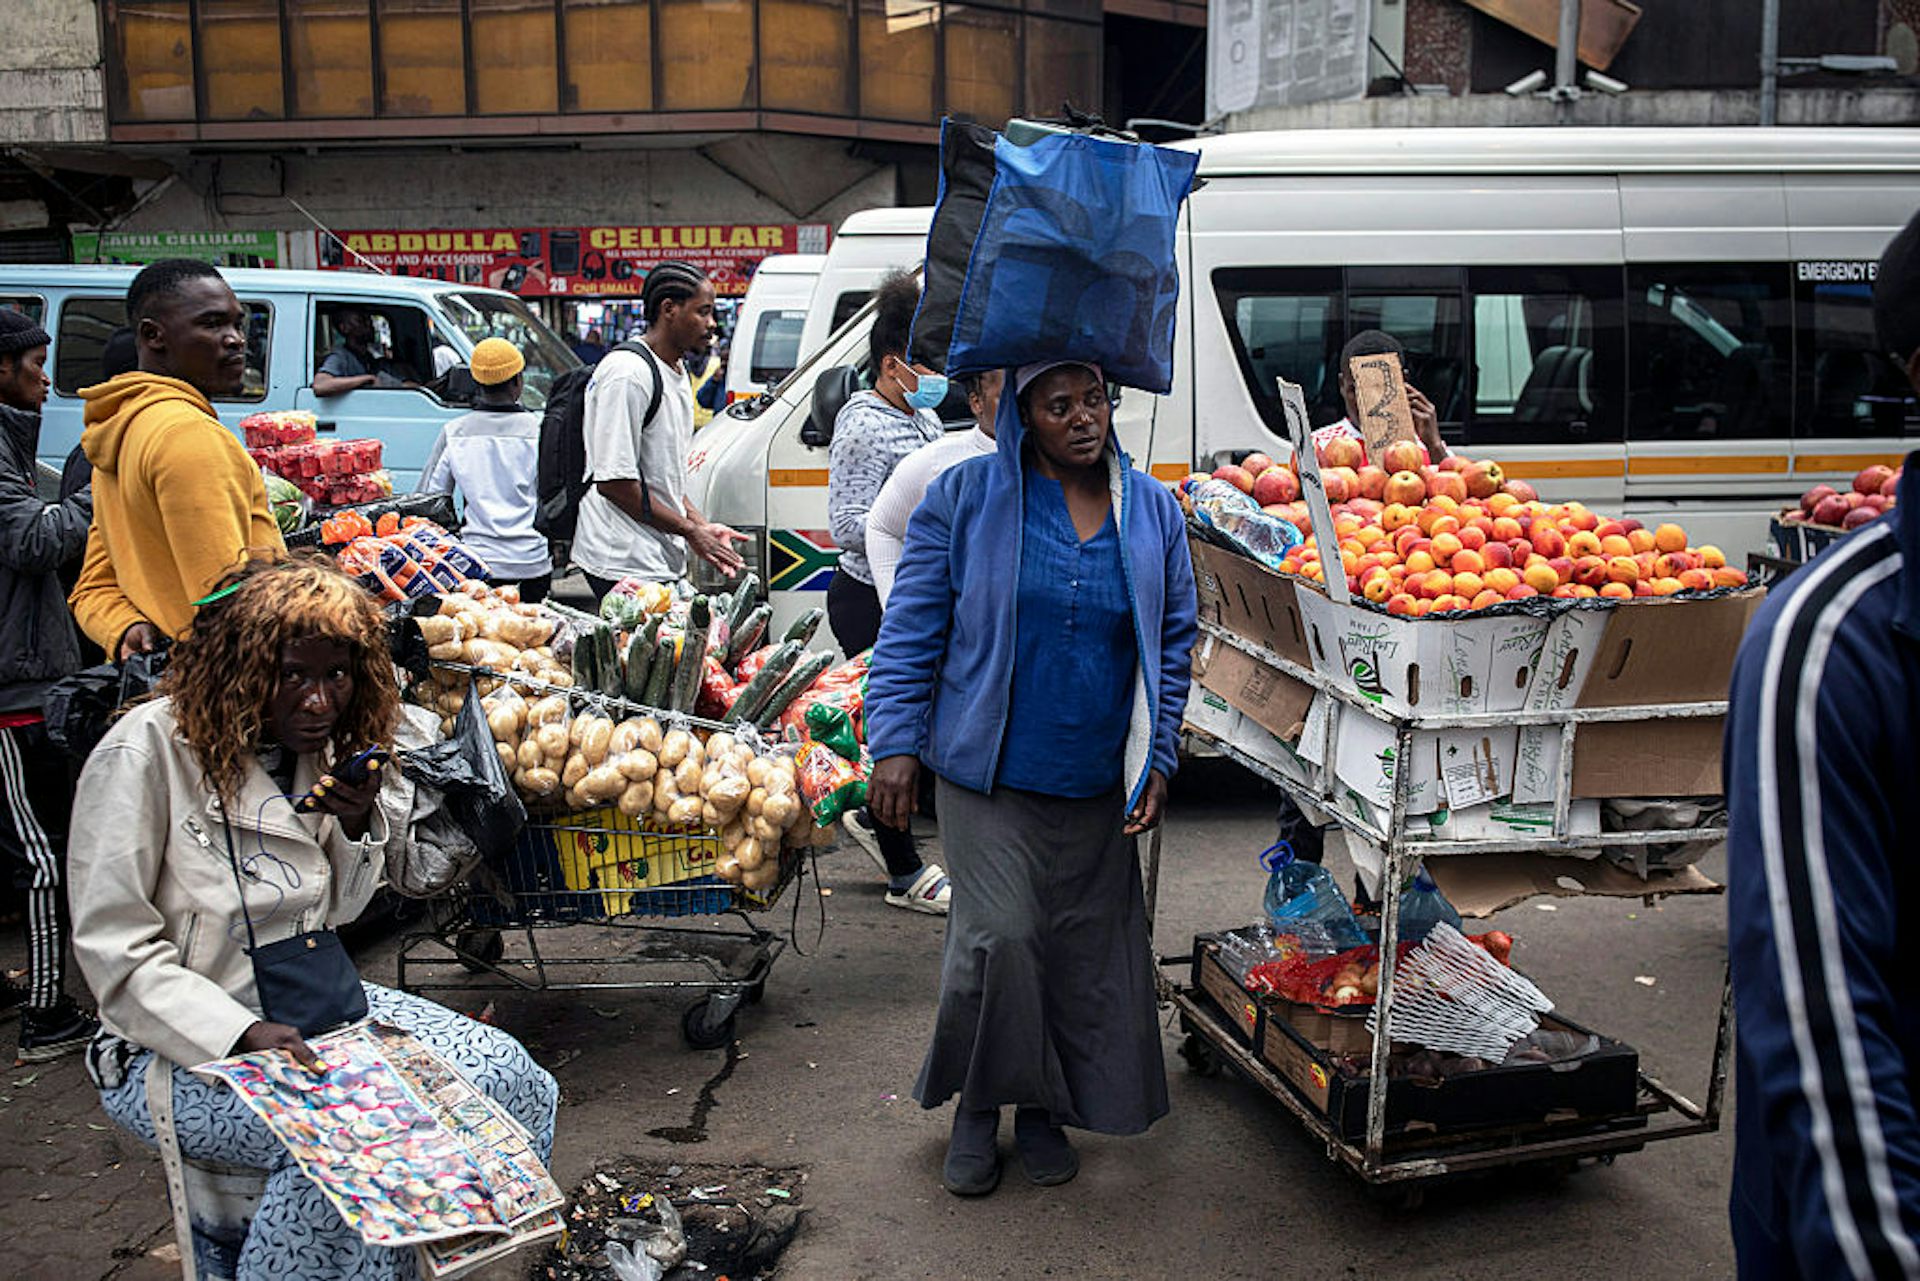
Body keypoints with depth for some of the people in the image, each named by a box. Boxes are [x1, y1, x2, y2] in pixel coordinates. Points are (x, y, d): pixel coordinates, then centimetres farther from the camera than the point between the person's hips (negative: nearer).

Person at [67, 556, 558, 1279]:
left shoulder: (323, 745, 4)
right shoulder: (147, 751, -16)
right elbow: (114, 951, -17)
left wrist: (358, 827, -9)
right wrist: (244, 1033, -28)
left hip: (314, 1004, 7)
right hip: (181, 1043, -7)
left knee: (503, 1074, -7)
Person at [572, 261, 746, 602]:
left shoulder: (677, 373, 17)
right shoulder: (628, 373, -14)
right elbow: (613, 480, -19)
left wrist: (703, 526, 8)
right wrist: (689, 529, -12)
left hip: (663, 560, 9)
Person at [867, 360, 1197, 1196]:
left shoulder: (1152, 511, 6)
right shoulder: (965, 498, -3)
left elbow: (1174, 645, 12)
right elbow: (911, 627, -1)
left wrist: (1158, 758, 6)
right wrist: (896, 743, -7)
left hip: (1097, 784, 3)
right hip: (988, 774, -3)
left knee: (1083, 950, 8)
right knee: (1000, 935, -9)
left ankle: (1043, 1110, 29)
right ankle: (977, 1106, 15)